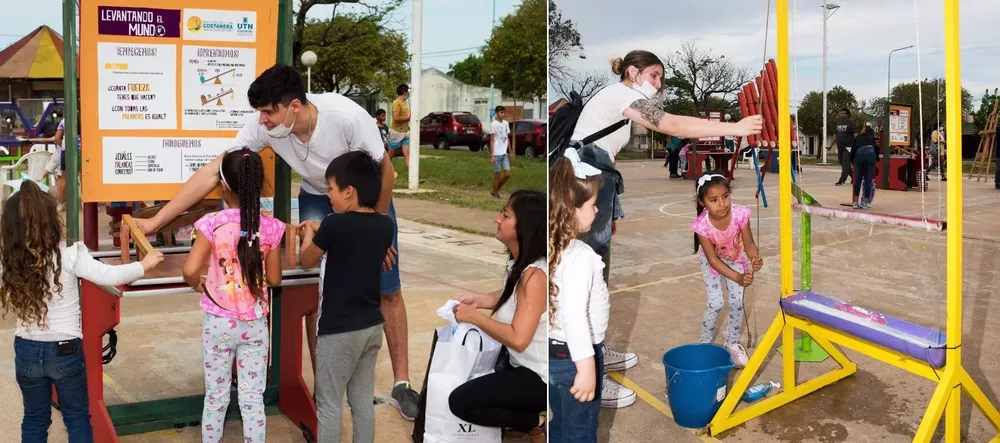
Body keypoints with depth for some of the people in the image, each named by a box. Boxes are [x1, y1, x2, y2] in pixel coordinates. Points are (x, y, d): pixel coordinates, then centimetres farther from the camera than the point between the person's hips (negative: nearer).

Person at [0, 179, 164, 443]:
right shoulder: (69, 256, -17)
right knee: (77, 417, 14)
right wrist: (145, 265, -8)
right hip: (64, 350, -3)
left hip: (26, 350, 3)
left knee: (34, 418, 19)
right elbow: (109, 276, -20)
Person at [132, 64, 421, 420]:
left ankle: (401, 385, 14)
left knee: (388, 292, 2)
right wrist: (155, 221, -25)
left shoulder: (347, 116, -37)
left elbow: (384, 170, -21)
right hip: (317, 198, 2)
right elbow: (211, 174, -23)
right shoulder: (262, 126, -28)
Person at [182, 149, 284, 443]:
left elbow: (190, 270, -20)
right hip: (255, 323, 1)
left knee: (216, 395, 15)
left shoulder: (212, 224, -14)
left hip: (219, 322, -1)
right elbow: (274, 279, -1)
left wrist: (198, 285, 2)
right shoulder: (270, 227, -8)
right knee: (253, 398, 9)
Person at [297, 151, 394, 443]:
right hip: (372, 325, 6)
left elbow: (306, 261, 0)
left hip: (340, 329, -6)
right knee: (363, 400, 15)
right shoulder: (386, 226, 0)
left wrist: (309, 235, 18)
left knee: (329, 403, 5)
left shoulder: (334, 225, -17)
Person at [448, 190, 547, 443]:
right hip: (528, 365, 10)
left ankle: (538, 422, -2)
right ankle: (537, 414, 17)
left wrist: (475, 317, -21)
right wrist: (480, 300, 4)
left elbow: (518, 339, -33)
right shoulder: (520, 262, 1)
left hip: (542, 378, -10)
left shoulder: (535, 274, -27)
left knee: (460, 402, -13)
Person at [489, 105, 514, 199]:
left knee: (507, 174, 2)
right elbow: (492, 141, -9)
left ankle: (496, 190, 21)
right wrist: (492, 156, -13)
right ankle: (495, 193, 16)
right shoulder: (493, 124, -8)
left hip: (505, 153, 6)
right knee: (497, 175, 1)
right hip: (497, 154, -6)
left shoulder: (506, 123, 10)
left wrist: (511, 153, 14)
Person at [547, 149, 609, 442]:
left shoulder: (554, 248, 0)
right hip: (575, 355, -8)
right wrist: (586, 368, -36)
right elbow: (574, 314, -35)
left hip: (554, 352, 8)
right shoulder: (580, 256, -25)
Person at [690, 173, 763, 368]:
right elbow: (713, 259, -28)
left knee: (737, 302, -2)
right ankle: (705, 344, 14)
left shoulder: (740, 214, -34)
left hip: (735, 258, 2)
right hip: (712, 261, -2)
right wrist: (738, 278, -38)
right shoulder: (702, 225, -36)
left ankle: (732, 344, 21)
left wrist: (755, 259, -46)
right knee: (716, 304, -9)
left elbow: (749, 244, -23)